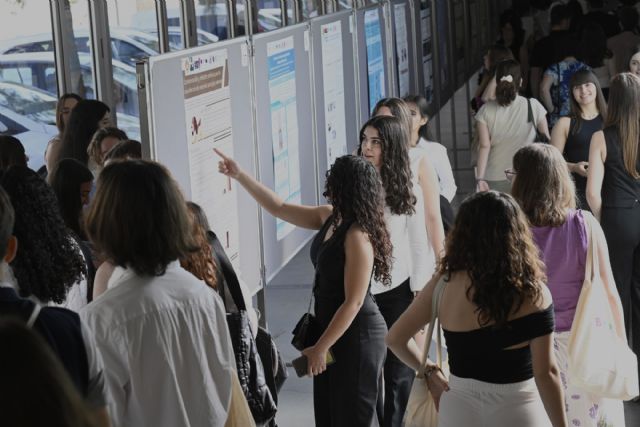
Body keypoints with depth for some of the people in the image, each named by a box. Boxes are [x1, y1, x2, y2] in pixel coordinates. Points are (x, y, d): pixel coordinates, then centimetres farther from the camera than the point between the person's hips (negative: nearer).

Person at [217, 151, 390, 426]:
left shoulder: (358, 236, -23)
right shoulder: (328, 218, 4)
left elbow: (354, 302, -23)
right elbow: (279, 208, 14)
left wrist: (321, 347, -18)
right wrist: (239, 175, 8)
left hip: (357, 335, -9)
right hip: (331, 329, 9)